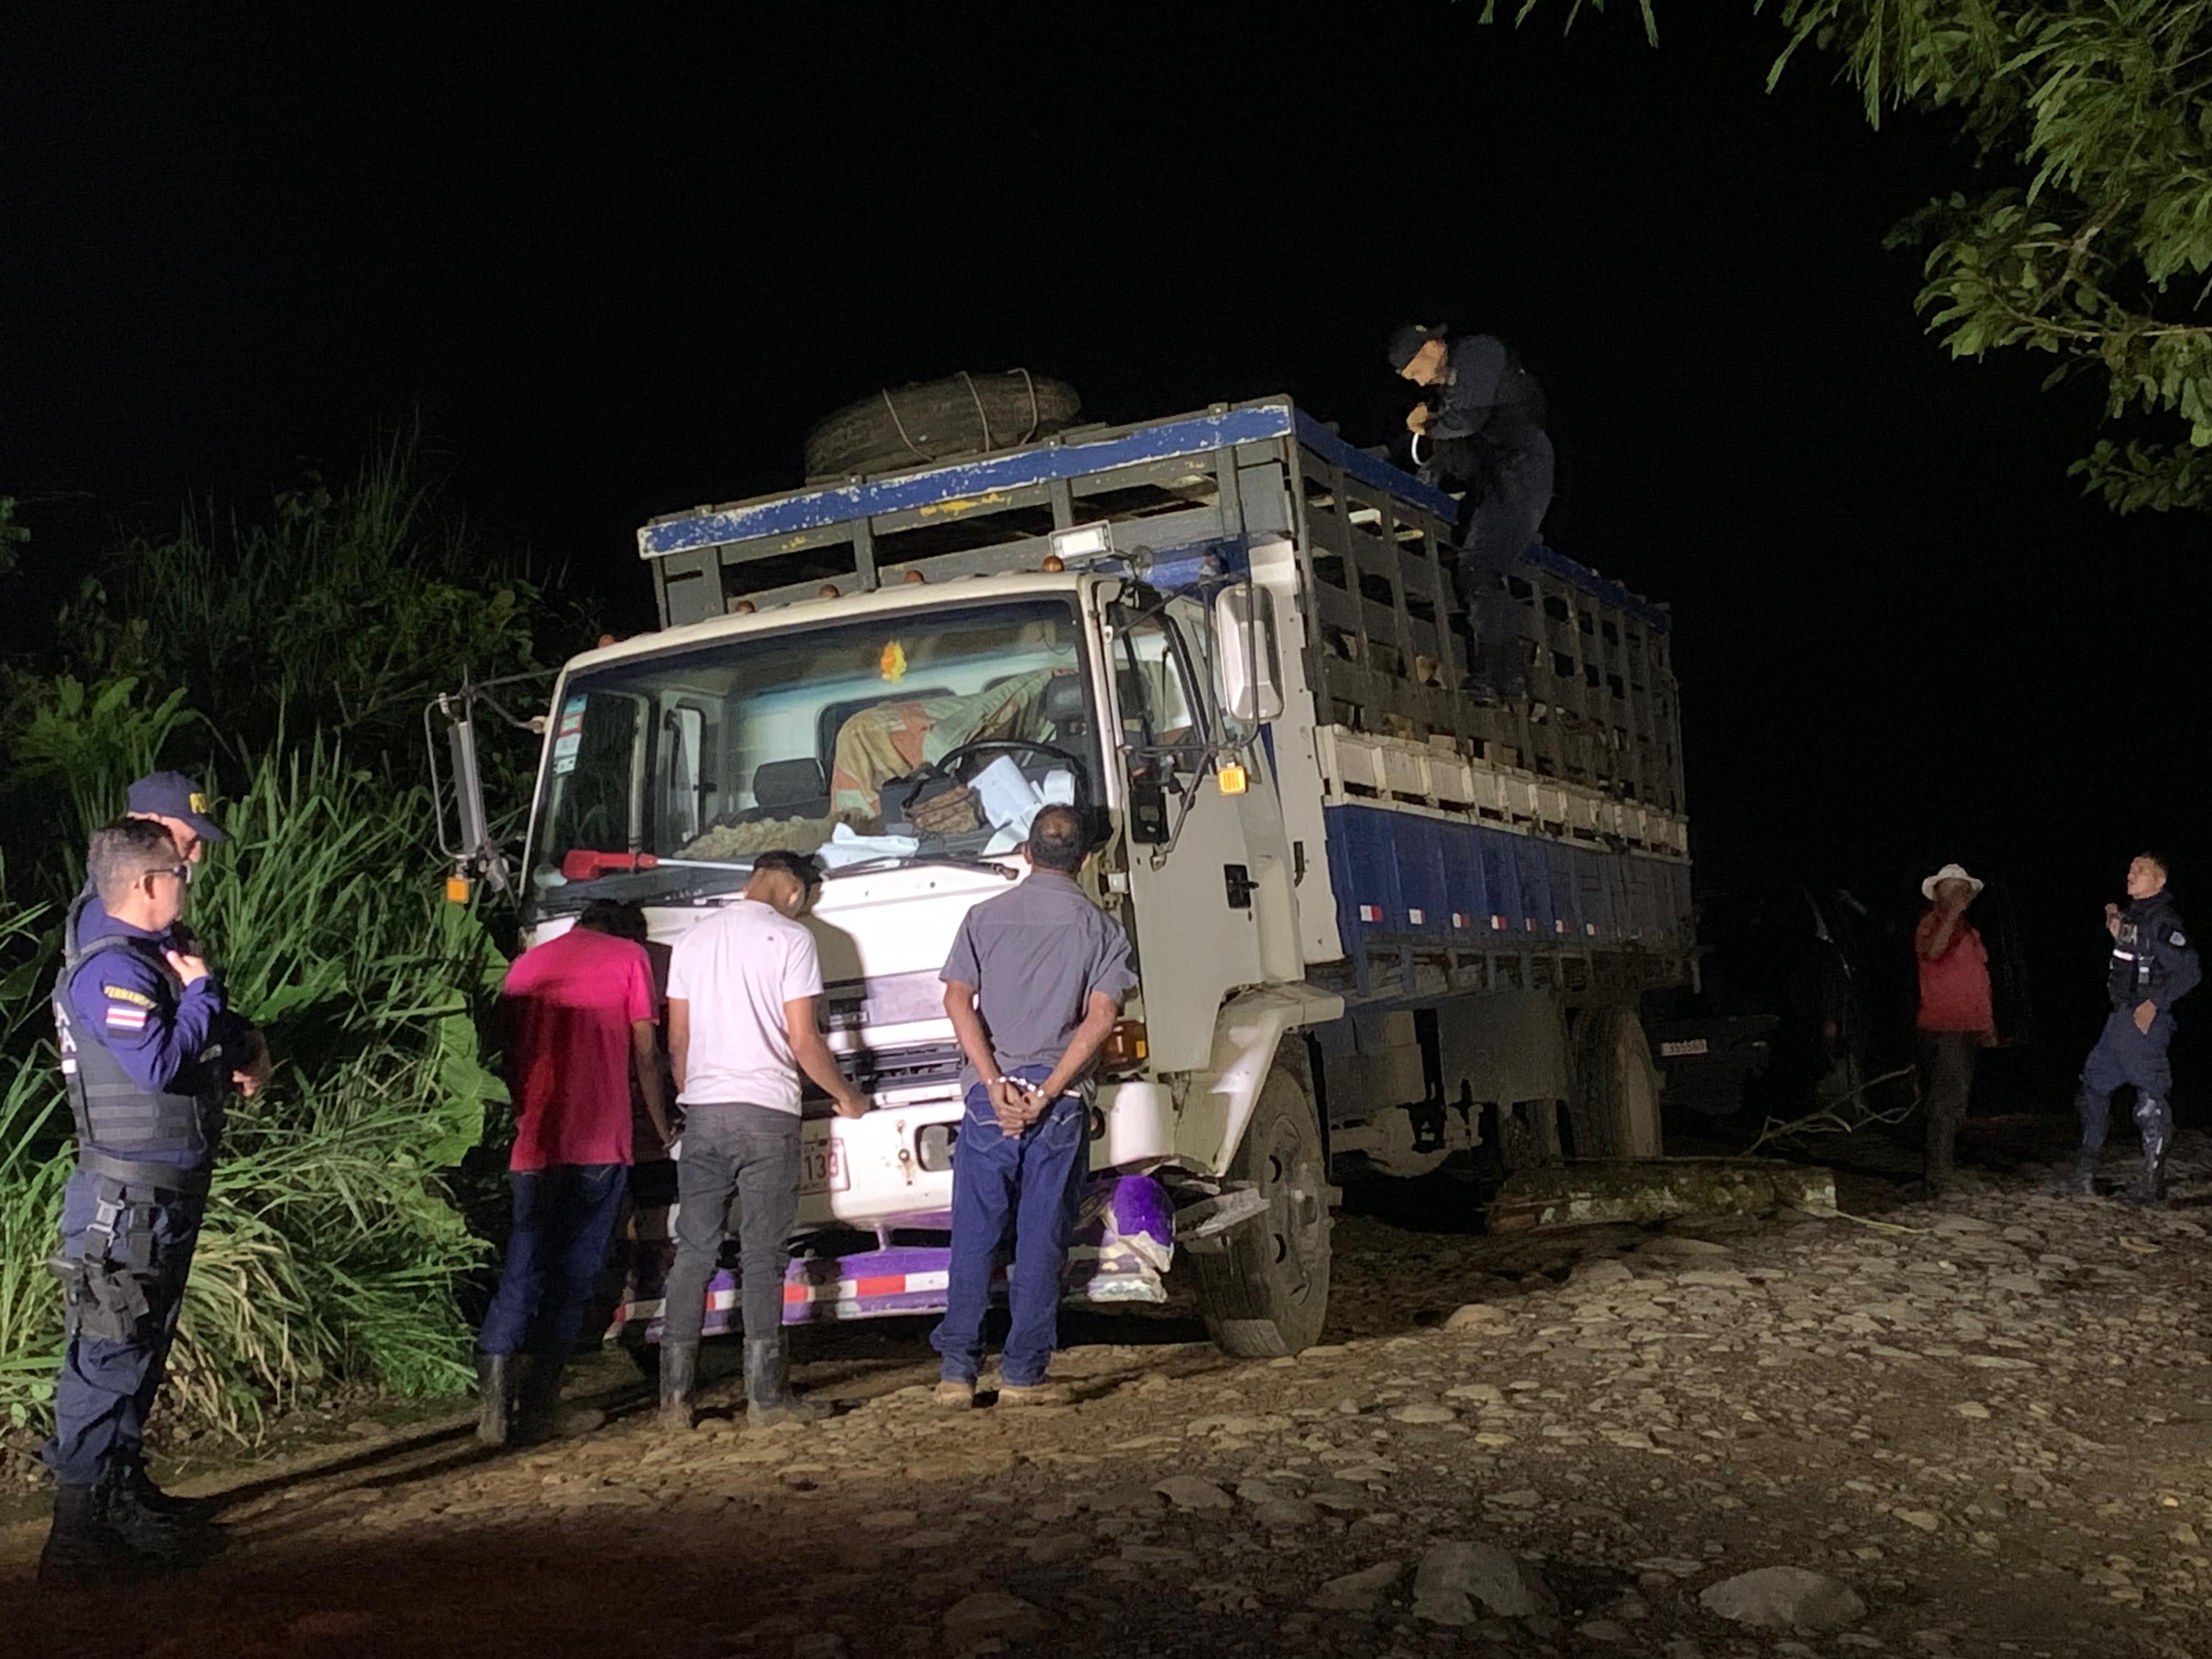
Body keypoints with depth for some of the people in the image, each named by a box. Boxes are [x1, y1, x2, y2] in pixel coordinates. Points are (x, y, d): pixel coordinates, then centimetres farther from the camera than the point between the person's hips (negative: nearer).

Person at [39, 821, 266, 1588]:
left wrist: (245, 1046, 4)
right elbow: (160, 1061, -30)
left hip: (169, 1192, 10)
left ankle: (121, 1501, 31)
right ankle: (79, 1535, -2)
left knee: (142, 1353, 19)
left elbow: (209, 1031, 24)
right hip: (129, 1200, -10)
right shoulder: (111, 969, -19)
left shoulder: (150, 955, 12)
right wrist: (202, 991, -16)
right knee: (106, 1360, -6)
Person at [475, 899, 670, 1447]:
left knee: (524, 1269, 7)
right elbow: (645, 1054, 5)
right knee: (574, 1273, 2)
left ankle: (493, 1401, -4)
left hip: (534, 1145, 4)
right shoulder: (630, 957, 7)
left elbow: (510, 1052, 19)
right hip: (598, 1144, -4)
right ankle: (538, 1410, 2)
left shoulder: (529, 963, 20)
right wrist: (663, 1129, 14)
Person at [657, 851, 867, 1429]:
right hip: (765, 1111, -4)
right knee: (763, 1257, 0)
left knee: (693, 1252, 7)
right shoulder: (791, 939, -3)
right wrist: (846, 1097, 8)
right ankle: (766, 1395, 2)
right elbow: (803, 1041, -6)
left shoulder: (693, 940, 13)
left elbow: (677, 1040, 13)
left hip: (702, 1114, 4)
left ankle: (675, 1396, 5)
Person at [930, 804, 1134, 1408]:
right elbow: (1101, 1019, -8)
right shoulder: (1101, 929, 5)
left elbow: (958, 1000, -6)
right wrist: (1046, 1093, -11)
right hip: (1062, 1104, -1)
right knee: (1041, 1241, 5)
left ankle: (957, 1371, 8)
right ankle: (1023, 1374, 6)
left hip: (990, 1096, 1)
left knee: (974, 1237, 8)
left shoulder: (985, 917, 7)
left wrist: (997, 1085, -10)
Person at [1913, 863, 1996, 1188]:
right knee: (1947, 1100, -14)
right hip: (1943, 1030, -9)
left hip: (1970, 1029, 9)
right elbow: (1932, 951, -31)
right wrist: (1953, 912, -29)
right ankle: (1938, 1173, -16)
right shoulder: (1932, 923, -7)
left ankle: (1945, 1164, 28)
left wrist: (1988, 1023, 22)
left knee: (1956, 1100, 17)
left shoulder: (1969, 930, 19)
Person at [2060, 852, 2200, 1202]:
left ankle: (2153, 1181, 5)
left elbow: (2188, 971, -19)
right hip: (2120, 1017, 10)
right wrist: (2118, 936, 10)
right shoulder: (2133, 915, 14)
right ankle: (2085, 1175, 18)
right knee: (2093, 1088, 12)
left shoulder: (2163, 921, -13)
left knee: (2151, 1101, -3)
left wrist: (2155, 1004, -20)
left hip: (2145, 1022, -10)